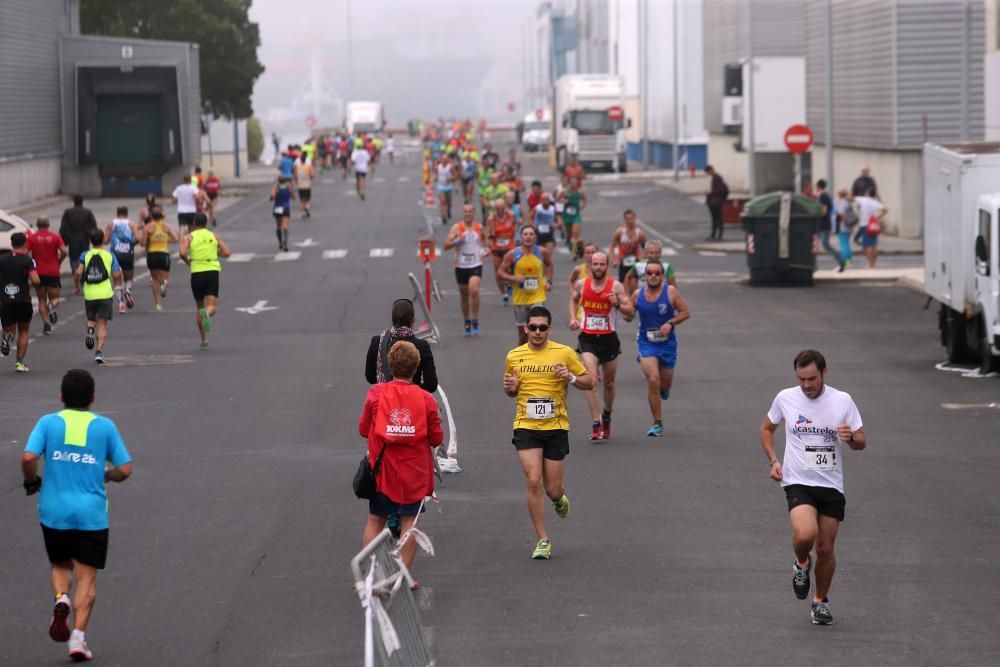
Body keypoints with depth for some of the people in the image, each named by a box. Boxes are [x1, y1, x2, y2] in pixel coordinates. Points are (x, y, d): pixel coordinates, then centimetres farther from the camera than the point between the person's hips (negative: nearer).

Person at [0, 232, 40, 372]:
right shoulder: (28, 260, -5)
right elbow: (36, 281, -15)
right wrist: (31, 283, 8)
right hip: (23, 301, -2)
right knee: (24, 332, 15)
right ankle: (20, 362, 5)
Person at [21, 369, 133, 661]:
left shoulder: (48, 423, -2)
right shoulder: (105, 426, -1)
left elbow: (28, 458, -15)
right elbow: (125, 469, -2)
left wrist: (32, 481, 4)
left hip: (54, 512, 1)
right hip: (92, 514, -1)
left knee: (60, 566, 21)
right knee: (86, 577, 5)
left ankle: (61, 599, -9)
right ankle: (78, 637, -6)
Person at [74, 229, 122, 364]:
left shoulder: (85, 256, 0)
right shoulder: (110, 256, 1)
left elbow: (79, 272, -11)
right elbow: (116, 275, -3)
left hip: (89, 294, 1)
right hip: (105, 294, -1)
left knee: (91, 318, 24)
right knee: (102, 324, 3)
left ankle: (90, 330, -10)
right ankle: (100, 351, -9)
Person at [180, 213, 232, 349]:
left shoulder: (189, 238, 4)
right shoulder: (214, 236, 11)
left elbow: (182, 253, -13)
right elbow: (227, 252, 3)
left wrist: (187, 261, 8)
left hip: (197, 273, 0)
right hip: (212, 271, 0)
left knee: (199, 307, 17)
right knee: (212, 306, -7)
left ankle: (204, 339, 19)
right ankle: (207, 314, -45)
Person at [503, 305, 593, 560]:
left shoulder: (564, 353, -2)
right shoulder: (514, 356, 5)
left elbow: (589, 382, 5)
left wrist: (571, 378, -15)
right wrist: (510, 387, -5)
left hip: (556, 427, -1)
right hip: (526, 427, 1)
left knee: (552, 489, 2)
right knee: (534, 482, -13)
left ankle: (559, 497, 42)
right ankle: (543, 541, -3)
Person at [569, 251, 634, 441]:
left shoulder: (616, 286, -6)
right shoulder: (581, 284, 0)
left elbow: (631, 312, -7)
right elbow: (573, 300, 21)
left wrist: (617, 304, -25)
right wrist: (573, 318, 6)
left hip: (609, 338, 0)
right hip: (587, 338, 0)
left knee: (609, 382, 14)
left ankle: (606, 415, 42)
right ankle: (596, 424, -18)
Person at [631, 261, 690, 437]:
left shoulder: (670, 292, -7)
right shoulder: (637, 294, -1)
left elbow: (685, 312, -3)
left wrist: (671, 323, -18)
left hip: (667, 343, 0)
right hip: (646, 344, 0)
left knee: (665, 384, 10)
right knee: (653, 380, -17)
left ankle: (664, 389, 53)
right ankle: (657, 424, -6)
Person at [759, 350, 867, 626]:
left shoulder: (842, 401, -2)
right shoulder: (785, 398, -1)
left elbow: (862, 442, 4)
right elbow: (767, 428, 17)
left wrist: (851, 438, -20)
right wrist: (773, 461, 3)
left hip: (831, 486, 1)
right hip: (798, 482, -1)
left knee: (826, 549, 6)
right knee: (805, 535, -27)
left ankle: (821, 601, 29)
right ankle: (801, 563, 8)